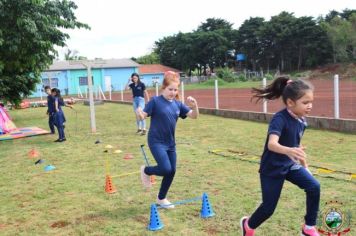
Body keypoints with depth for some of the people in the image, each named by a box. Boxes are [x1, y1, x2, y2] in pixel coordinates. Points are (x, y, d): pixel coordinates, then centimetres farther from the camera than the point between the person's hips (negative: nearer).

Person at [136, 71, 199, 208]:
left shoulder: (177, 104, 4)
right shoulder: (155, 101, -10)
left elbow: (194, 116, 5)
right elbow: (143, 116, -14)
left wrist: (195, 106, -14)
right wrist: (139, 113, -37)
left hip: (170, 143, 6)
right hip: (156, 141, -6)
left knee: (172, 171, 9)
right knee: (165, 169, -17)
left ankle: (161, 198, 29)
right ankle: (146, 171, 16)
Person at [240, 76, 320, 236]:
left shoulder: (301, 120, -3)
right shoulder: (280, 119, -26)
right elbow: (272, 144, -43)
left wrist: (304, 165, 21)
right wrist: (289, 151, -62)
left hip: (290, 165, 7)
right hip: (272, 168, -6)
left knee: (314, 187, -13)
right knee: (269, 207, 2)